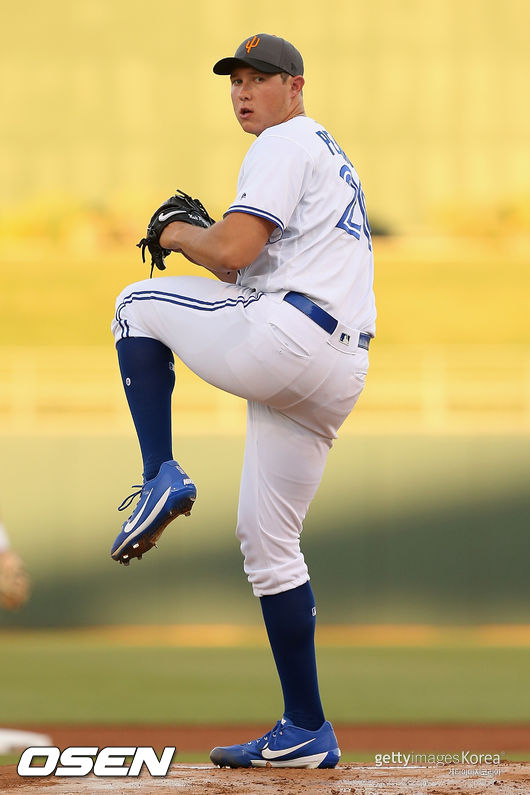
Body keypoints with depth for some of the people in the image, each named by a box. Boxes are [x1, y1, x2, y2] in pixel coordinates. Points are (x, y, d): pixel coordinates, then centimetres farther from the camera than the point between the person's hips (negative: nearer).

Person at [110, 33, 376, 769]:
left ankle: (162, 477, -3)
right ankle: (307, 734, 9)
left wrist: (180, 236, 6)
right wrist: (207, 245, 20)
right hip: (339, 376, 9)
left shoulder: (286, 144, -2)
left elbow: (234, 251, -13)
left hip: (281, 342, -9)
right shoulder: (333, 159, 30)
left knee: (138, 304, 11)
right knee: (268, 540, 12)